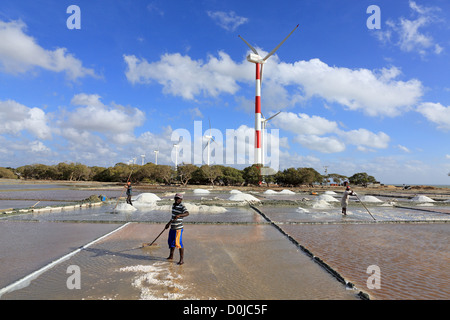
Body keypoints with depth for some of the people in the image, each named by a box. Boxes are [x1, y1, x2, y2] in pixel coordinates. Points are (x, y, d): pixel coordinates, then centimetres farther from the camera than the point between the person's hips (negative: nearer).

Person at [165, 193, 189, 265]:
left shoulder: (182, 206, -13)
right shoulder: (173, 205, 12)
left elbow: (187, 213, -32)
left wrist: (179, 215, -47)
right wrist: (169, 223, 28)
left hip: (178, 228, -9)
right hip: (172, 227, 9)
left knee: (178, 243, -10)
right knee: (171, 241, 19)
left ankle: (182, 259, -1)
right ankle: (171, 256, 38)